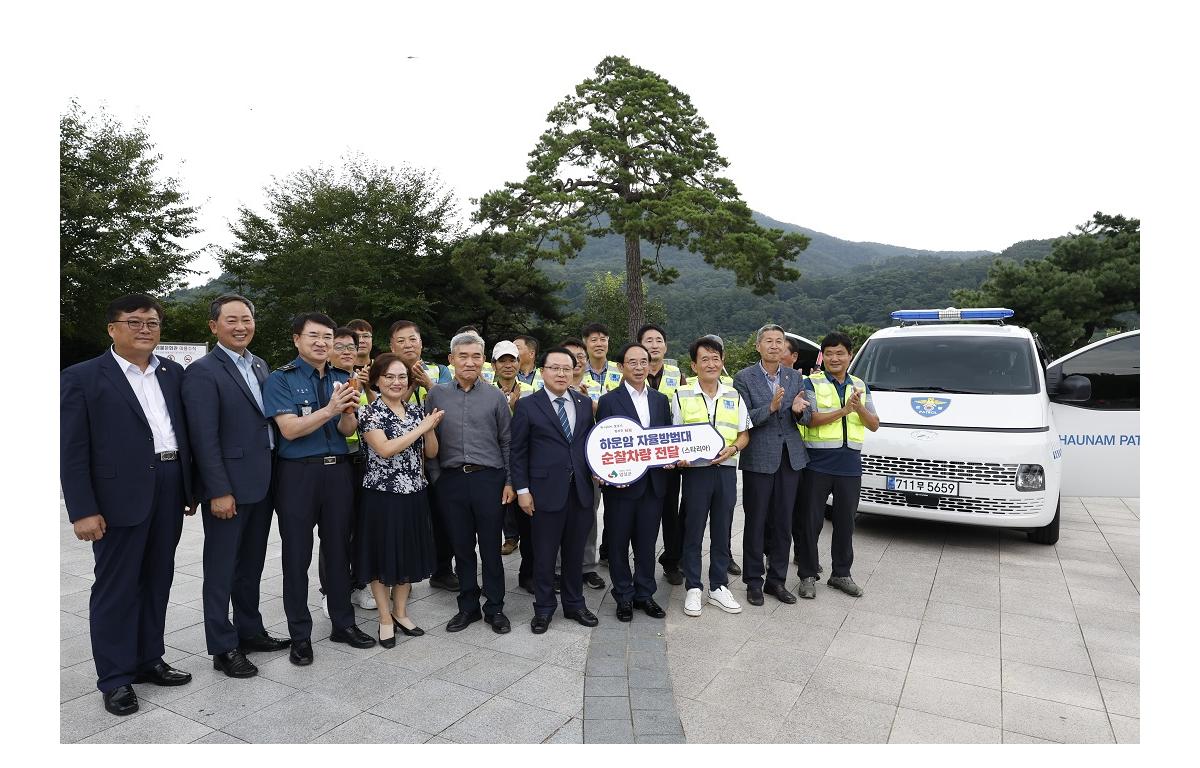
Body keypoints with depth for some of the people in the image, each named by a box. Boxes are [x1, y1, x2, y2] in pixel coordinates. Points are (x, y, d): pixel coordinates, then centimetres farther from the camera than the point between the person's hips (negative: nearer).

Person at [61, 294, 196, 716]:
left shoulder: (173, 373, 9)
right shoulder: (82, 378, -5)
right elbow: (72, 452, -8)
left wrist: (191, 488, 10)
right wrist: (83, 510, -12)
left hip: (169, 491, 5)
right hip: (120, 497, -5)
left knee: (157, 580, 15)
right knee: (116, 587, 6)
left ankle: (149, 660, 30)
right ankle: (115, 679, 19)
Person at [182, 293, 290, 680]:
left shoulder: (260, 366, 11)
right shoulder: (202, 372, -12)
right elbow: (205, 438, -16)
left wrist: (274, 475, 10)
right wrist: (219, 492, -19)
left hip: (262, 484, 7)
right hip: (228, 488, -7)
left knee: (252, 564, 18)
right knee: (222, 569, 6)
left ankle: (250, 630, 33)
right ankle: (223, 647, 18)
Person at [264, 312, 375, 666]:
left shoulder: (341, 379, 8)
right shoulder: (281, 379, -5)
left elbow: (347, 431, 1)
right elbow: (289, 429, -15)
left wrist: (348, 413, -21)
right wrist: (329, 409, -26)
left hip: (338, 471, 4)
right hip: (298, 474, -4)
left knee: (339, 550, 12)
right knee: (297, 556, 6)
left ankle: (343, 623, 27)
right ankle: (300, 635, 20)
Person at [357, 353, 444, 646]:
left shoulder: (416, 411, 8)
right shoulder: (370, 412, -8)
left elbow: (431, 452, 7)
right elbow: (385, 449, -21)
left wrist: (430, 429, -11)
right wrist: (421, 427, -19)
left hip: (414, 494, 5)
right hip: (382, 495, -5)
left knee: (409, 554, 14)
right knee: (383, 555, 8)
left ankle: (400, 612, 30)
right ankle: (385, 618, 23)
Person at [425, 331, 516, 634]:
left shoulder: (495, 396, 3)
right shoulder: (436, 396, 6)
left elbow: (507, 442, 5)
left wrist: (510, 482, 1)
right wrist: (434, 480, 3)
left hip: (489, 479, -1)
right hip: (451, 481, 1)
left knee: (491, 548, 6)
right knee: (461, 547, 11)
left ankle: (495, 608, 20)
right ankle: (468, 606, 26)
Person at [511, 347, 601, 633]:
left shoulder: (585, 404, 8)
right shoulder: (527, 406, -3)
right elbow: (518, 451, -3)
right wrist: (522, 490, -6)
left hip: (580, 491, 4)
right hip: (546, 491, -3)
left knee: (575, 552, 14)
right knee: (544, 554, 7)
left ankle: (574, 604, 30)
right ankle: (544, 608, 24)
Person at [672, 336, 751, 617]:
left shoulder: (734, 396, 8)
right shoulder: (681, 396, 1)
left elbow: (744, 434, 11)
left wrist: (732, 448, -10)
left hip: (726, 469, 3)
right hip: (695, 470, -3)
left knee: (722, 531, 10)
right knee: (693, 531, 3)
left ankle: (718, 587, 22)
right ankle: (693, 588, 15)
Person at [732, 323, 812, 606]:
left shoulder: (795, 378, 9)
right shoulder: (744, 378, -4)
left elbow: (806, 419, 7)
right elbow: (743, 419, -9)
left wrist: (799, 410, -15)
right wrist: (771, 407, -23)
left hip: (791, 458, 4)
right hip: (758, 459, -4)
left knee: (783, 522, 10)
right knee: (756, 522, 4)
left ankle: (776, 579, 23)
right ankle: (753, 581, 17)